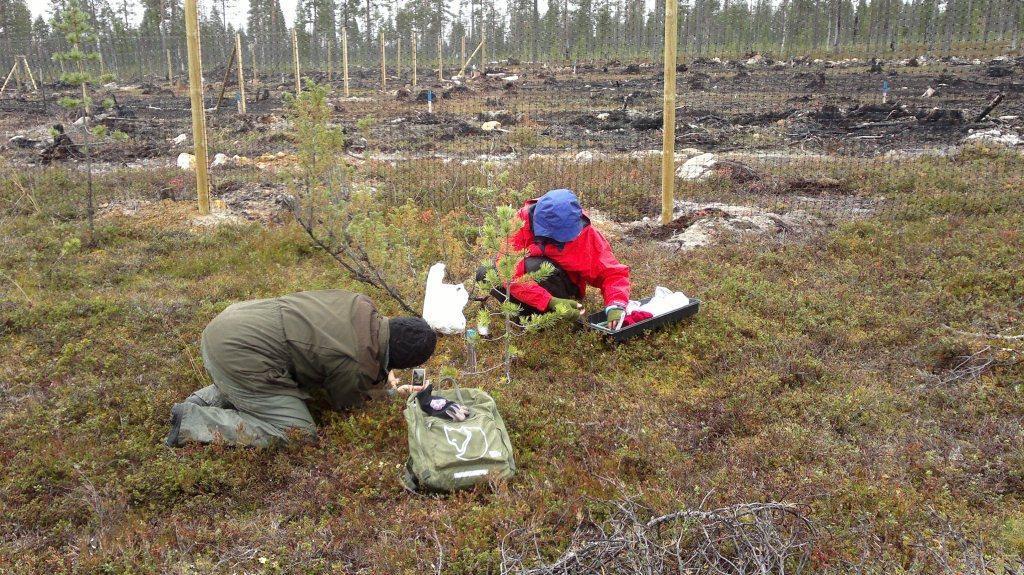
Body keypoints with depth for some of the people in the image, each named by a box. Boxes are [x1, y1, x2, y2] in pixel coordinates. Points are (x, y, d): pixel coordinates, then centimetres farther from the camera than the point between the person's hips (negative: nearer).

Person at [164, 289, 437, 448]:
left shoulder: (360, 305, 2)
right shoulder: (356, 366, -18)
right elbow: (344, 402, 6)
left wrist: (381, 379, 21)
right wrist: (388, 389, 20)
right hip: (238, 356, -9)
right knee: (298, 432, -3)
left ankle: (208, 398, 19)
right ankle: (192, 422, -4)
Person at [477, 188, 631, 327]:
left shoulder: (586, 234, -22)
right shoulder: (522, 222, -25)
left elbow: (613, 272, -20)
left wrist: (615, 306, -40)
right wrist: (550, 302, -42)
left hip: (564, 290, -2)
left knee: (533, 266, -34)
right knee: (484, 275, -23)